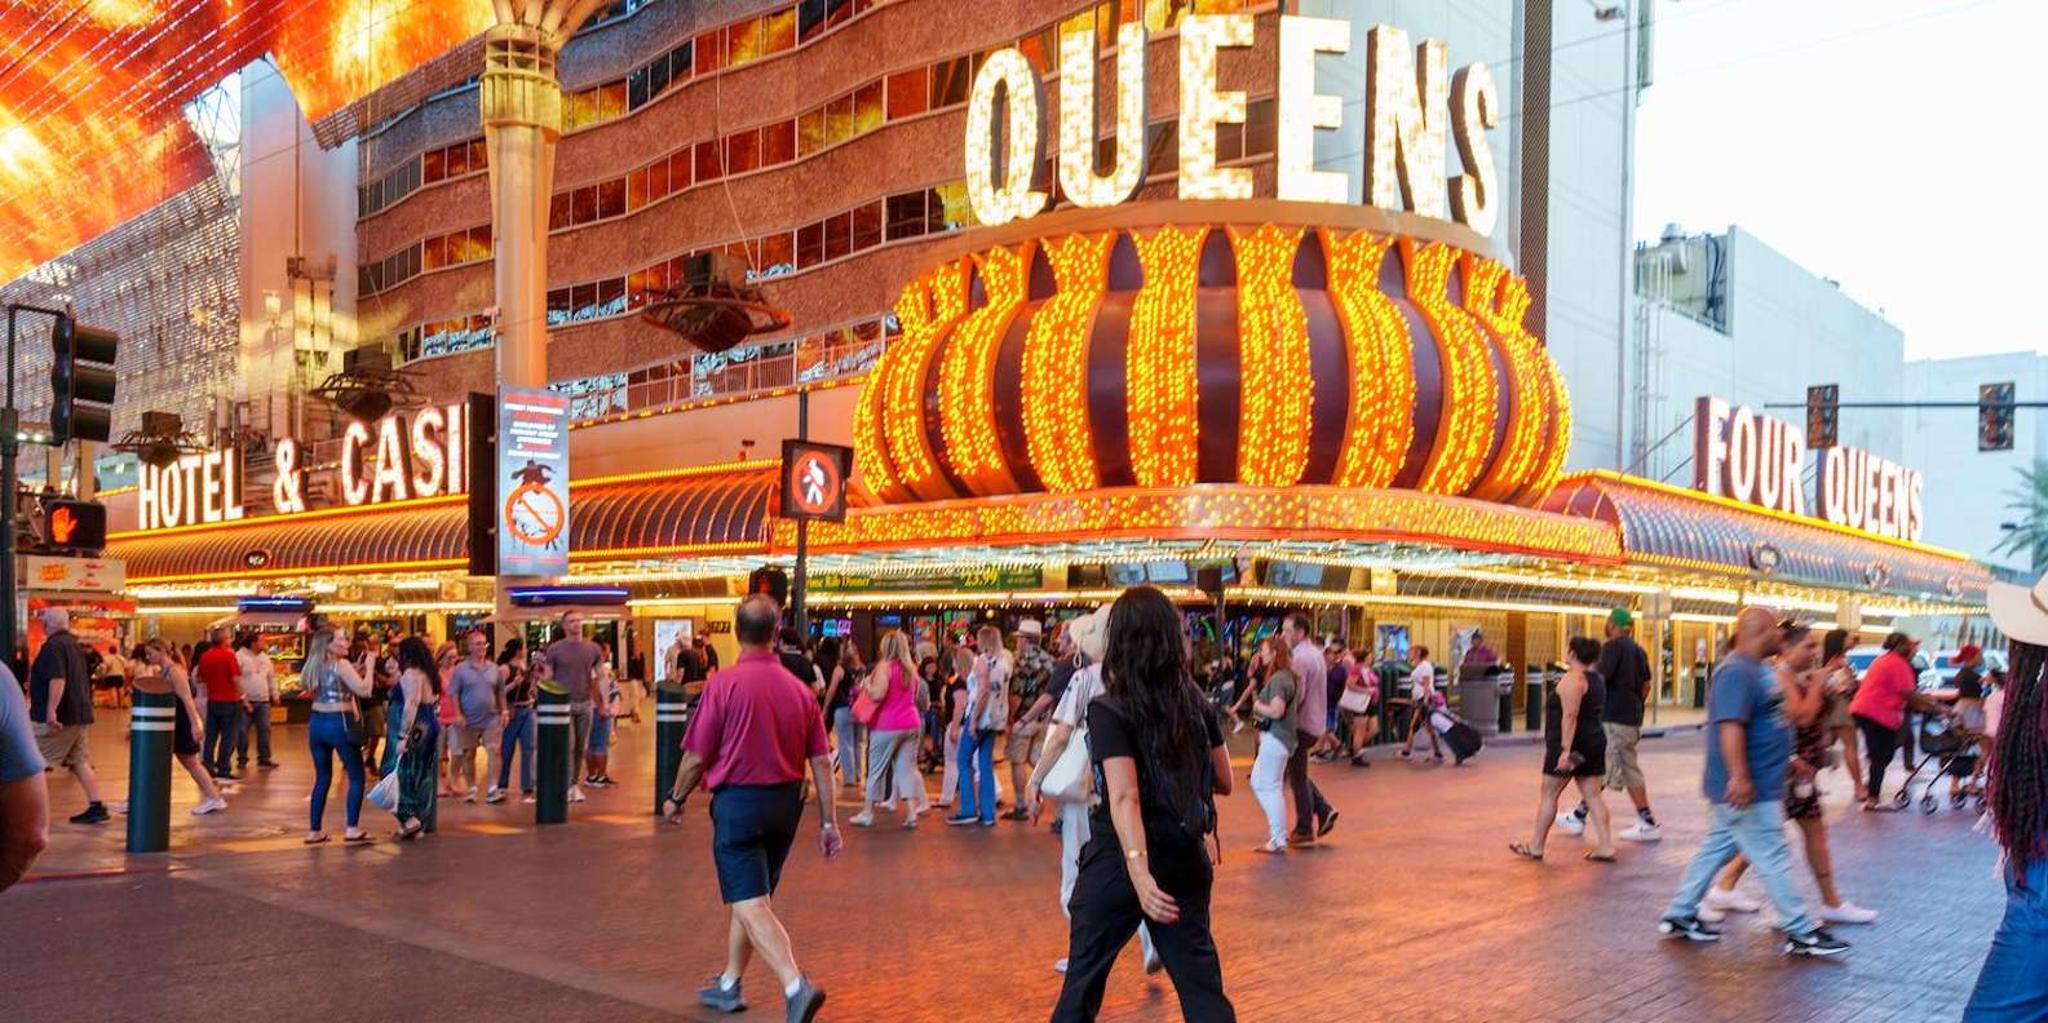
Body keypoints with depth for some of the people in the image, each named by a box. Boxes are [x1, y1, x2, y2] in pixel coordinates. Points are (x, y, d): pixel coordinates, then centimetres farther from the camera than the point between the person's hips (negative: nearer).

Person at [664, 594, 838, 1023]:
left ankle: (796, 987, -25)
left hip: (738, 802, -5)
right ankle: (729, 985, 34)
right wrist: (828, 822, 7)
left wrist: (676, 799, 10)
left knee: (751, 906, -7)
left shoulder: (724, 685, -12)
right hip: (786, 803, 6)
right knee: (753, 897, 21)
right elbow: (822, 762, 1)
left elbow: (696, 757, -8)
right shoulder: (800, 689, 1)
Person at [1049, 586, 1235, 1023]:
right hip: (1185, 863, 4)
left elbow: (1124, 797, -26)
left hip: (1118, 864, -4)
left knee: (1084, 980, 14)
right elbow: (1224, 782, 10)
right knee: (1202, 986, 10)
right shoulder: (1198, 705, 1)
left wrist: (1138, 868, -34)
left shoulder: (1109, 710, -14)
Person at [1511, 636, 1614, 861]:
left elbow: (1570, 716, -23)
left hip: (1571, 744, -9)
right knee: (1593, 794, 7)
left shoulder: (1572, 679, -15)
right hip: (1595, 741, 9)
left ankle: (1536, 847, 9)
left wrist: (1565, 750, -25)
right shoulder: (1597, 678, 13)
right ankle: (1606, 846, 2)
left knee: (1548, 794, 2)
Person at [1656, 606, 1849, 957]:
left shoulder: (1755, 669, 14)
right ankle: (1801, 932, 8)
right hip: (1748, 791, -11)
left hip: (1761, 785, 11)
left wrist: (1786, 761, 26)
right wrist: (1739, 777, -33)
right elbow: (1730, 726, -28)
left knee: (1717, 849, 15)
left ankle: (1679, 915, 22)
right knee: (1773, 859, -1)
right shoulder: (1737, 671, -19)